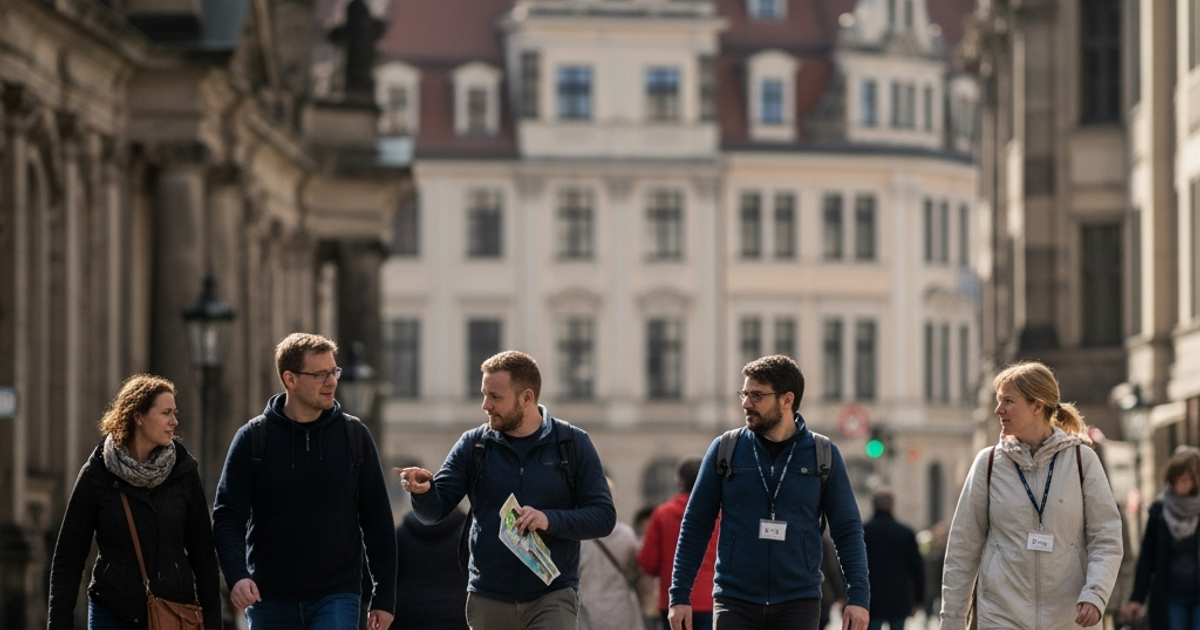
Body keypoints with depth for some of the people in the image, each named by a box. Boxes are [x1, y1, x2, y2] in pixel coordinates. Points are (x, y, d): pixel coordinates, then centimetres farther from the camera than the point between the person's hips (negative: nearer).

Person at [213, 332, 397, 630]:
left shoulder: (354, 435, 3)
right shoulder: (253, 438, 0)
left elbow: (377, 520, 5)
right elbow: (228, 516, -4)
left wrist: (384, 595, 1)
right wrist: (236, 575, -21)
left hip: (337, 596, -1)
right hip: (271, 601, 1)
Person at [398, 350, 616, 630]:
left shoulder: (572, 444, 1)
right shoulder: (474, 445, 5)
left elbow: (603, 516, -2)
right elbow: (435, 509, 1)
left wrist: (550, 520, -19)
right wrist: (422, 491, -22)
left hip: (553, 596, -3)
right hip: (488, 599, 3)